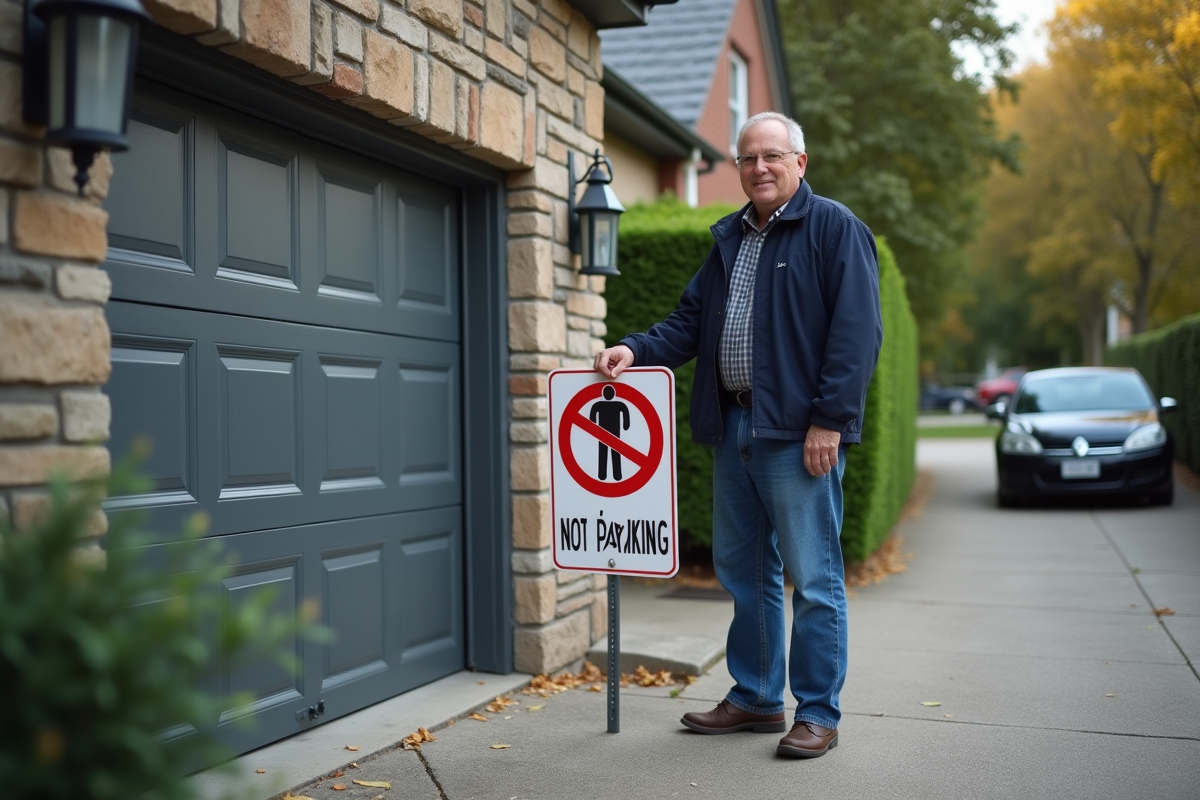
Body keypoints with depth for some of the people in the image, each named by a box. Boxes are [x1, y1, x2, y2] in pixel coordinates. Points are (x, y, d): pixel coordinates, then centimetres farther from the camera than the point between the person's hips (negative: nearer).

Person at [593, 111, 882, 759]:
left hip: (798, 432, -7)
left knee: (812, 577, -1)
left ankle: (818, 714, 10)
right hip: (734, 427, 7)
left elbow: (857, 331, -11)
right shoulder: (730, 238, 18)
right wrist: (637, 351, -1)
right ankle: (756, 698, 27)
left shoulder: (834, 228, -3)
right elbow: (692, 320, 18)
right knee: (743, 572, 14)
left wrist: (830, 419, -17)